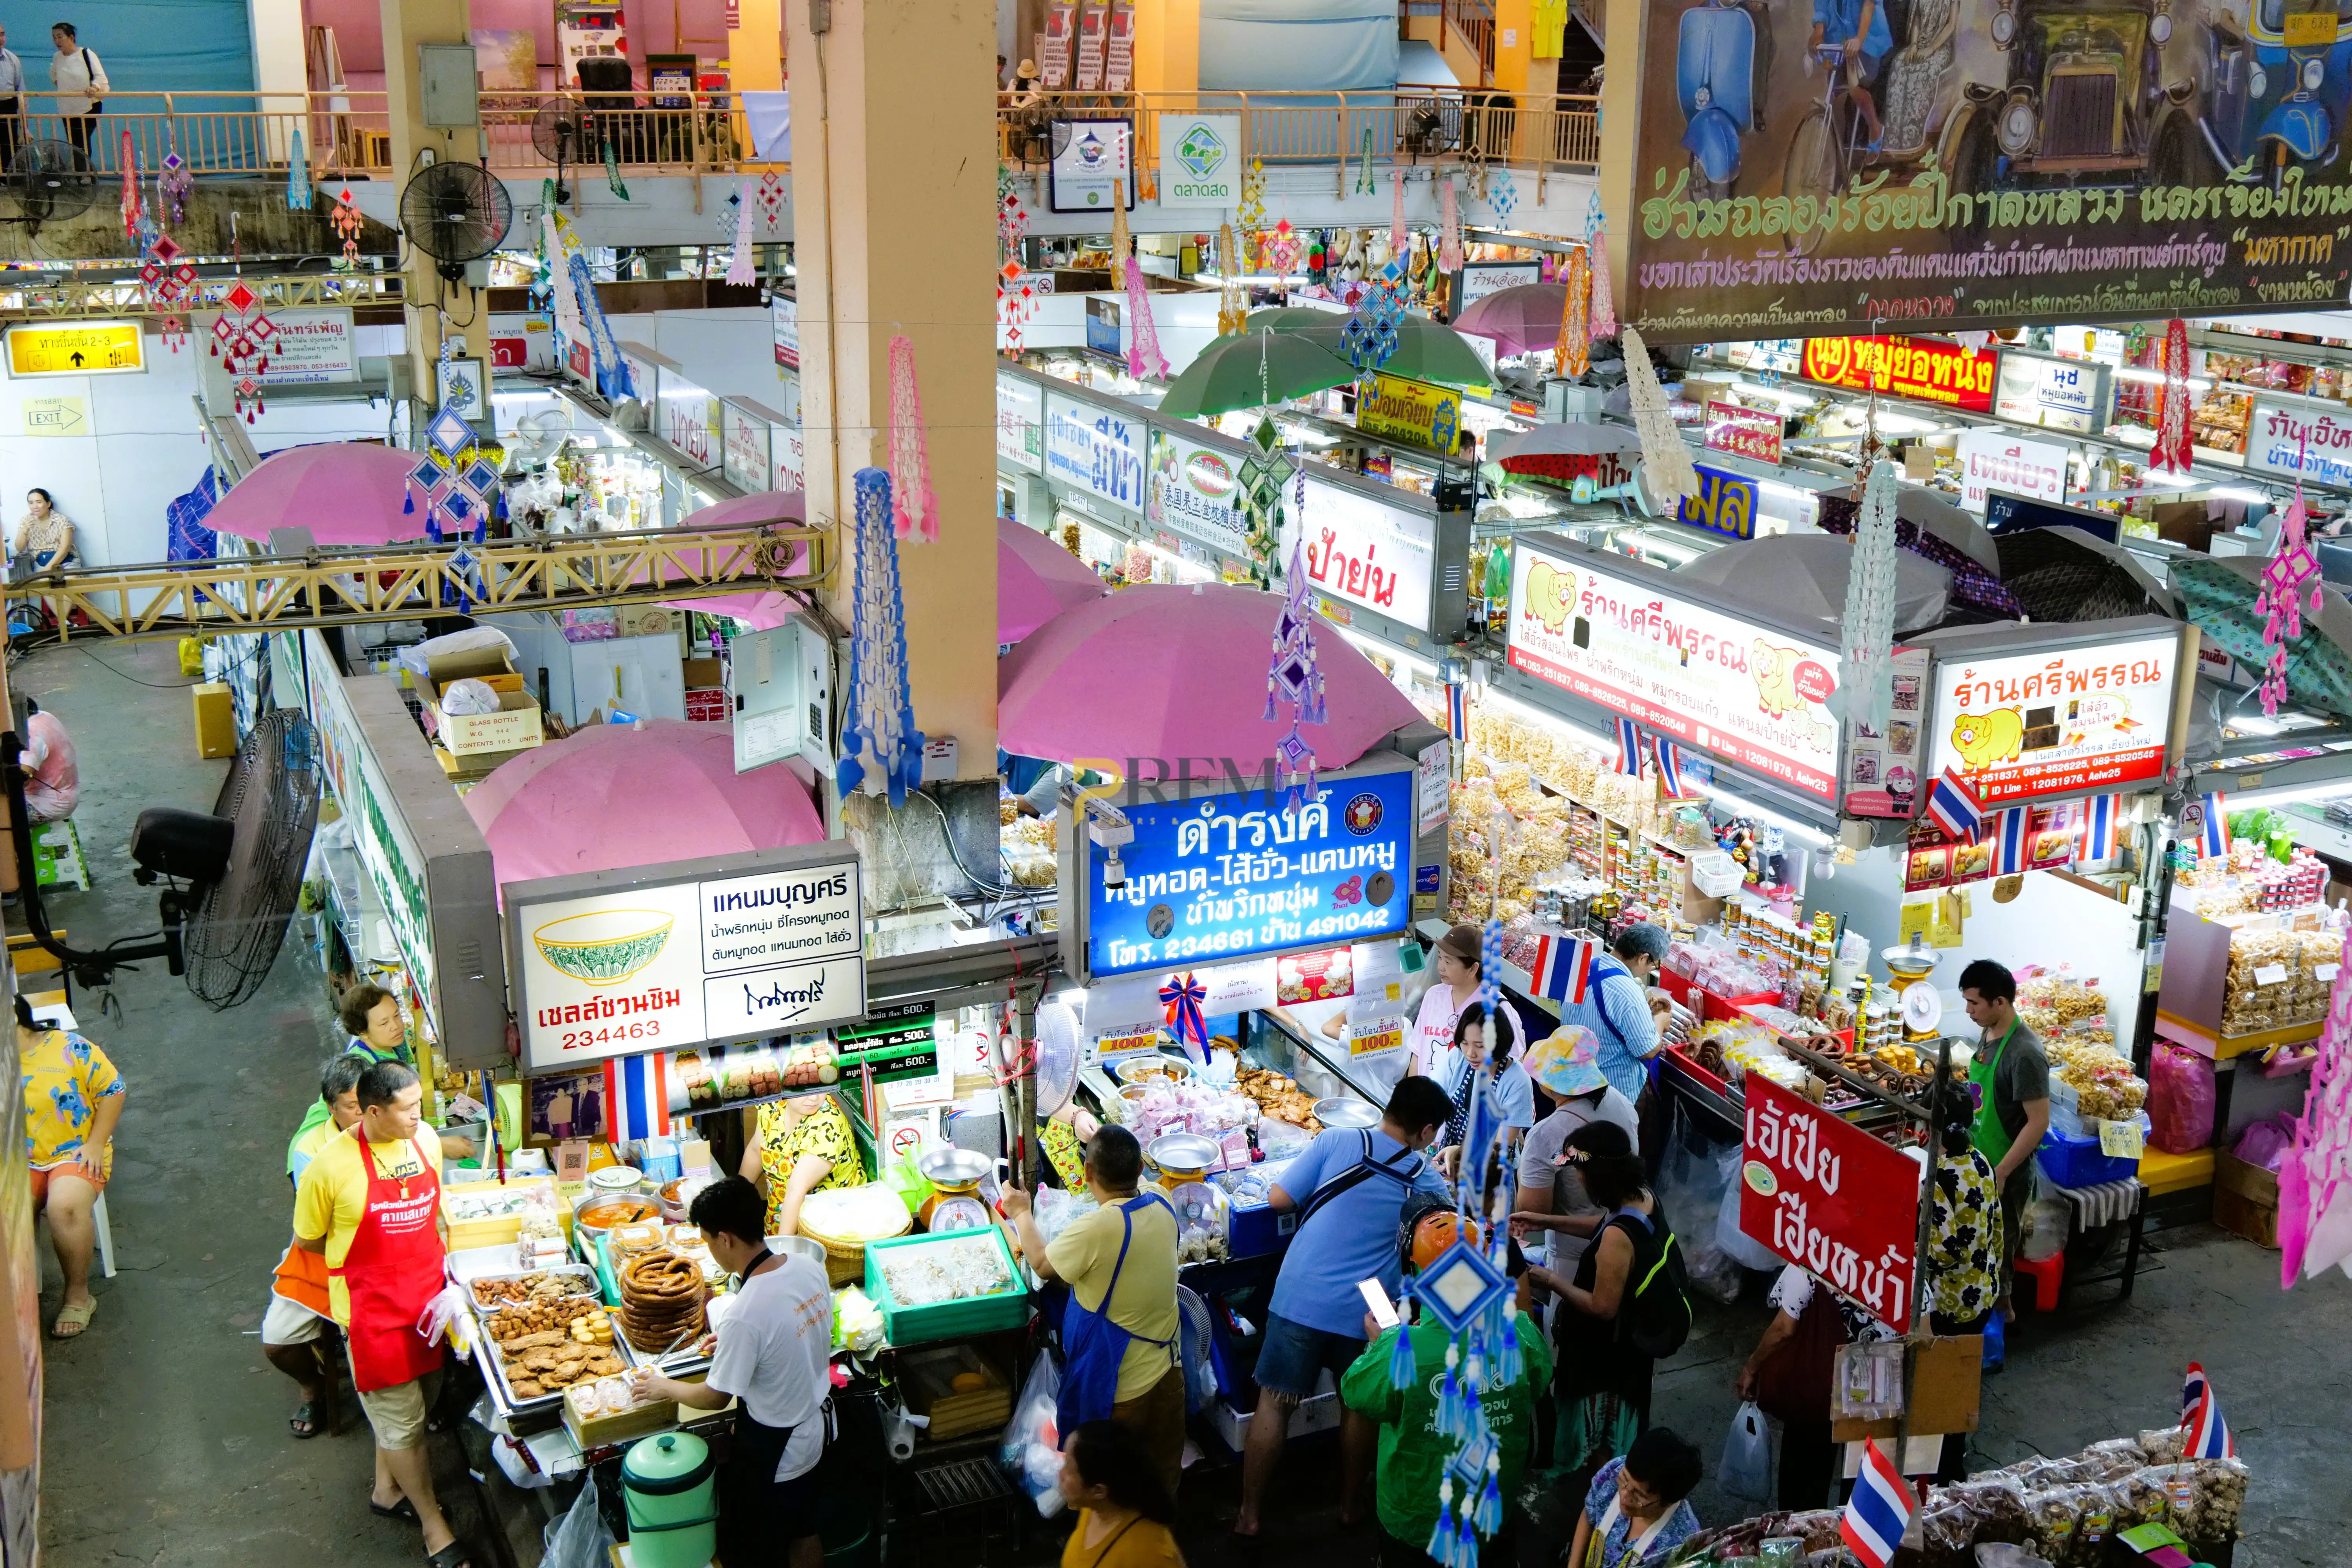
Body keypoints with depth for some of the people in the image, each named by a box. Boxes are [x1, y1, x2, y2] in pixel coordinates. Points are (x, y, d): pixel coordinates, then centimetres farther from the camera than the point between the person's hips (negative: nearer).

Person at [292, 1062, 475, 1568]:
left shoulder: (426, 1140, -4)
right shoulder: (332, 1166, -20)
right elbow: (307, 1240, -5)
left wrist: (436, 1256, 6)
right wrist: (370, 1258, -2)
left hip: (428, 1294, 5)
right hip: (373, 1308, -5)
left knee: (414, 1404, 21)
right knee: (402, 1420, 5)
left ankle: (388, 1489, 44)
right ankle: (434, 1527, 19)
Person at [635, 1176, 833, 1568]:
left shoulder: (745, 1315, -34)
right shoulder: (809, 1269, -12)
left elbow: (716, 1398, -19)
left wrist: (665, 1388, -1)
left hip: (773, 1450, -7)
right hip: (817, 1425, 7)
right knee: (804, 1530, 27)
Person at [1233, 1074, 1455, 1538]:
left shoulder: (1338, 1141, -6)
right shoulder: (1425, 1178, 2)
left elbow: (1278, 1199, -5)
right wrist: (1453, 1179, 38)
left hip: (1300, 1299, -1)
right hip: (1364, 1311, 1)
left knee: (1274, 1404, 10)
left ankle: (1249, 1514, 15)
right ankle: (1350, 1505, 35)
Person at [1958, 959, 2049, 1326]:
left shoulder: (2024, 1054, -26)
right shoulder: (1989, 1034, 2)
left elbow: (2039, 1122, -24)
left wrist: (2000, 1173, -23)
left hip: (2005, 1171, -8)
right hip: (1979, 1162, 8)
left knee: (1996, 1246, 7)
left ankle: (2000, 1310, 25)